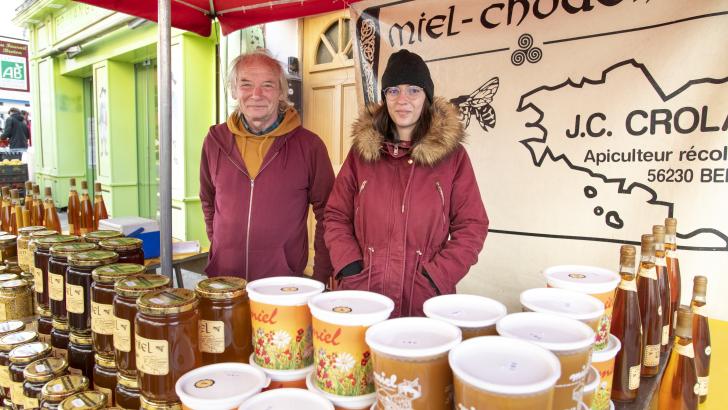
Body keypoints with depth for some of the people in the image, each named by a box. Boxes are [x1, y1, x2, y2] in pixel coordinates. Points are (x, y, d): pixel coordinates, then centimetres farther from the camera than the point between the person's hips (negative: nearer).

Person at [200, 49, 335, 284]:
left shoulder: (309, 145, -7)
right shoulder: (216, 141, 2)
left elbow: (326, 214, -2)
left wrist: (321, 277, -4)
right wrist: (219, 251, 11)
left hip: (285, 280, -2)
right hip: (222, 278, 3)